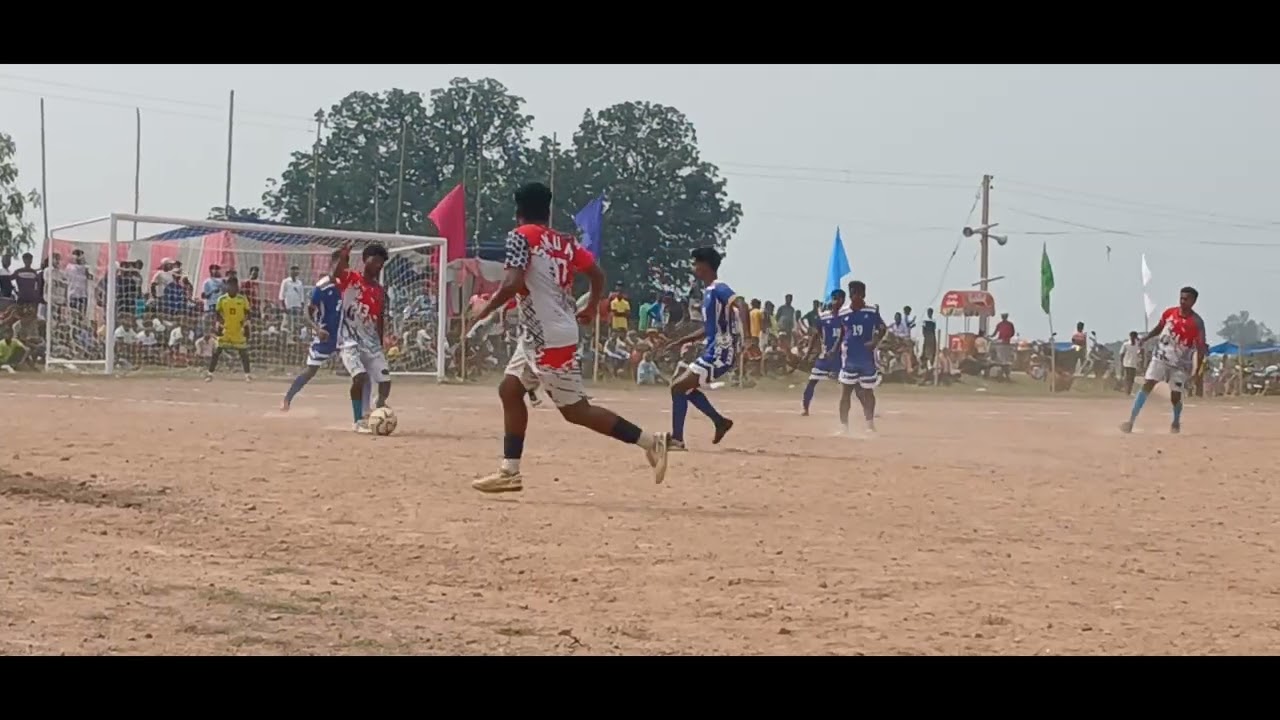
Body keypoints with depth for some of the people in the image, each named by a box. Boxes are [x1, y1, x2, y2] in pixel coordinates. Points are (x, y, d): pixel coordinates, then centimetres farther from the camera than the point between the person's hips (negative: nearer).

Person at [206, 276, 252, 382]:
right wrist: (219, 327, -4)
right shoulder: (222, 300, -1)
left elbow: (247, 314, 4)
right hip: (225, 331, 0)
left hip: (239, 331, 0)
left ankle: (247, 374, 10)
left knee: (244, 353, 2)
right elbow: (218, 315, 5)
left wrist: (246, 326, -7)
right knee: (216, 352, -2)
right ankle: (210, 373, 2)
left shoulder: (242, 299, -1)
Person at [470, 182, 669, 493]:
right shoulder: (565, 242, 9)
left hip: (551, 339, -9)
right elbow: (597, 273, 12)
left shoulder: (521, 236, -12)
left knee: (576, 410, -4)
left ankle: (650, 442, -3)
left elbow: (513, 284, -23)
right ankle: (510, 472, 13)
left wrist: (487, 308, -7)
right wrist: (591, 307, 29)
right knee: (509, 390, 14)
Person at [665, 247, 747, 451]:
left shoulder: (719, 289, -15)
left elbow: (740, 304, -34)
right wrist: (682, 341, 25)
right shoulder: (708, 292, 16)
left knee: (678, 387, -11)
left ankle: (677, 439, -8)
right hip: (713, 352, 10)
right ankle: (720, 421, 24)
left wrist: (745, 335, -49)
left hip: (720, 354, -10)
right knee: (686, 386, 21)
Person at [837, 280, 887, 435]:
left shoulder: (872, 312, -3)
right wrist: (835, 349, 1)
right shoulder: (844, 314, 4)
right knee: (845, 392, -1)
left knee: (868, 392, 9)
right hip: (849, 358, 1)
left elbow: (882, 328, -6)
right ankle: (844, 426, 2)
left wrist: (875, 341, -22)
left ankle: (870, 424, 18)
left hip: (867, 358, -1)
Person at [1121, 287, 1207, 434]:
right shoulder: (1169, 313, -3)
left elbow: (1201, 346, -16)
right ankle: (1131, 421, -16)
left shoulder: (1196, 322, -14)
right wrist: (1145, 339, 2)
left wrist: (1205, 352, -39)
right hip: (1161, 357, 2)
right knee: (1147, 386, -13)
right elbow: (1159, 328, 16)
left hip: (1181, 363, -2)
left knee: (1175, 396, 1)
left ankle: (1176, 423, 33)